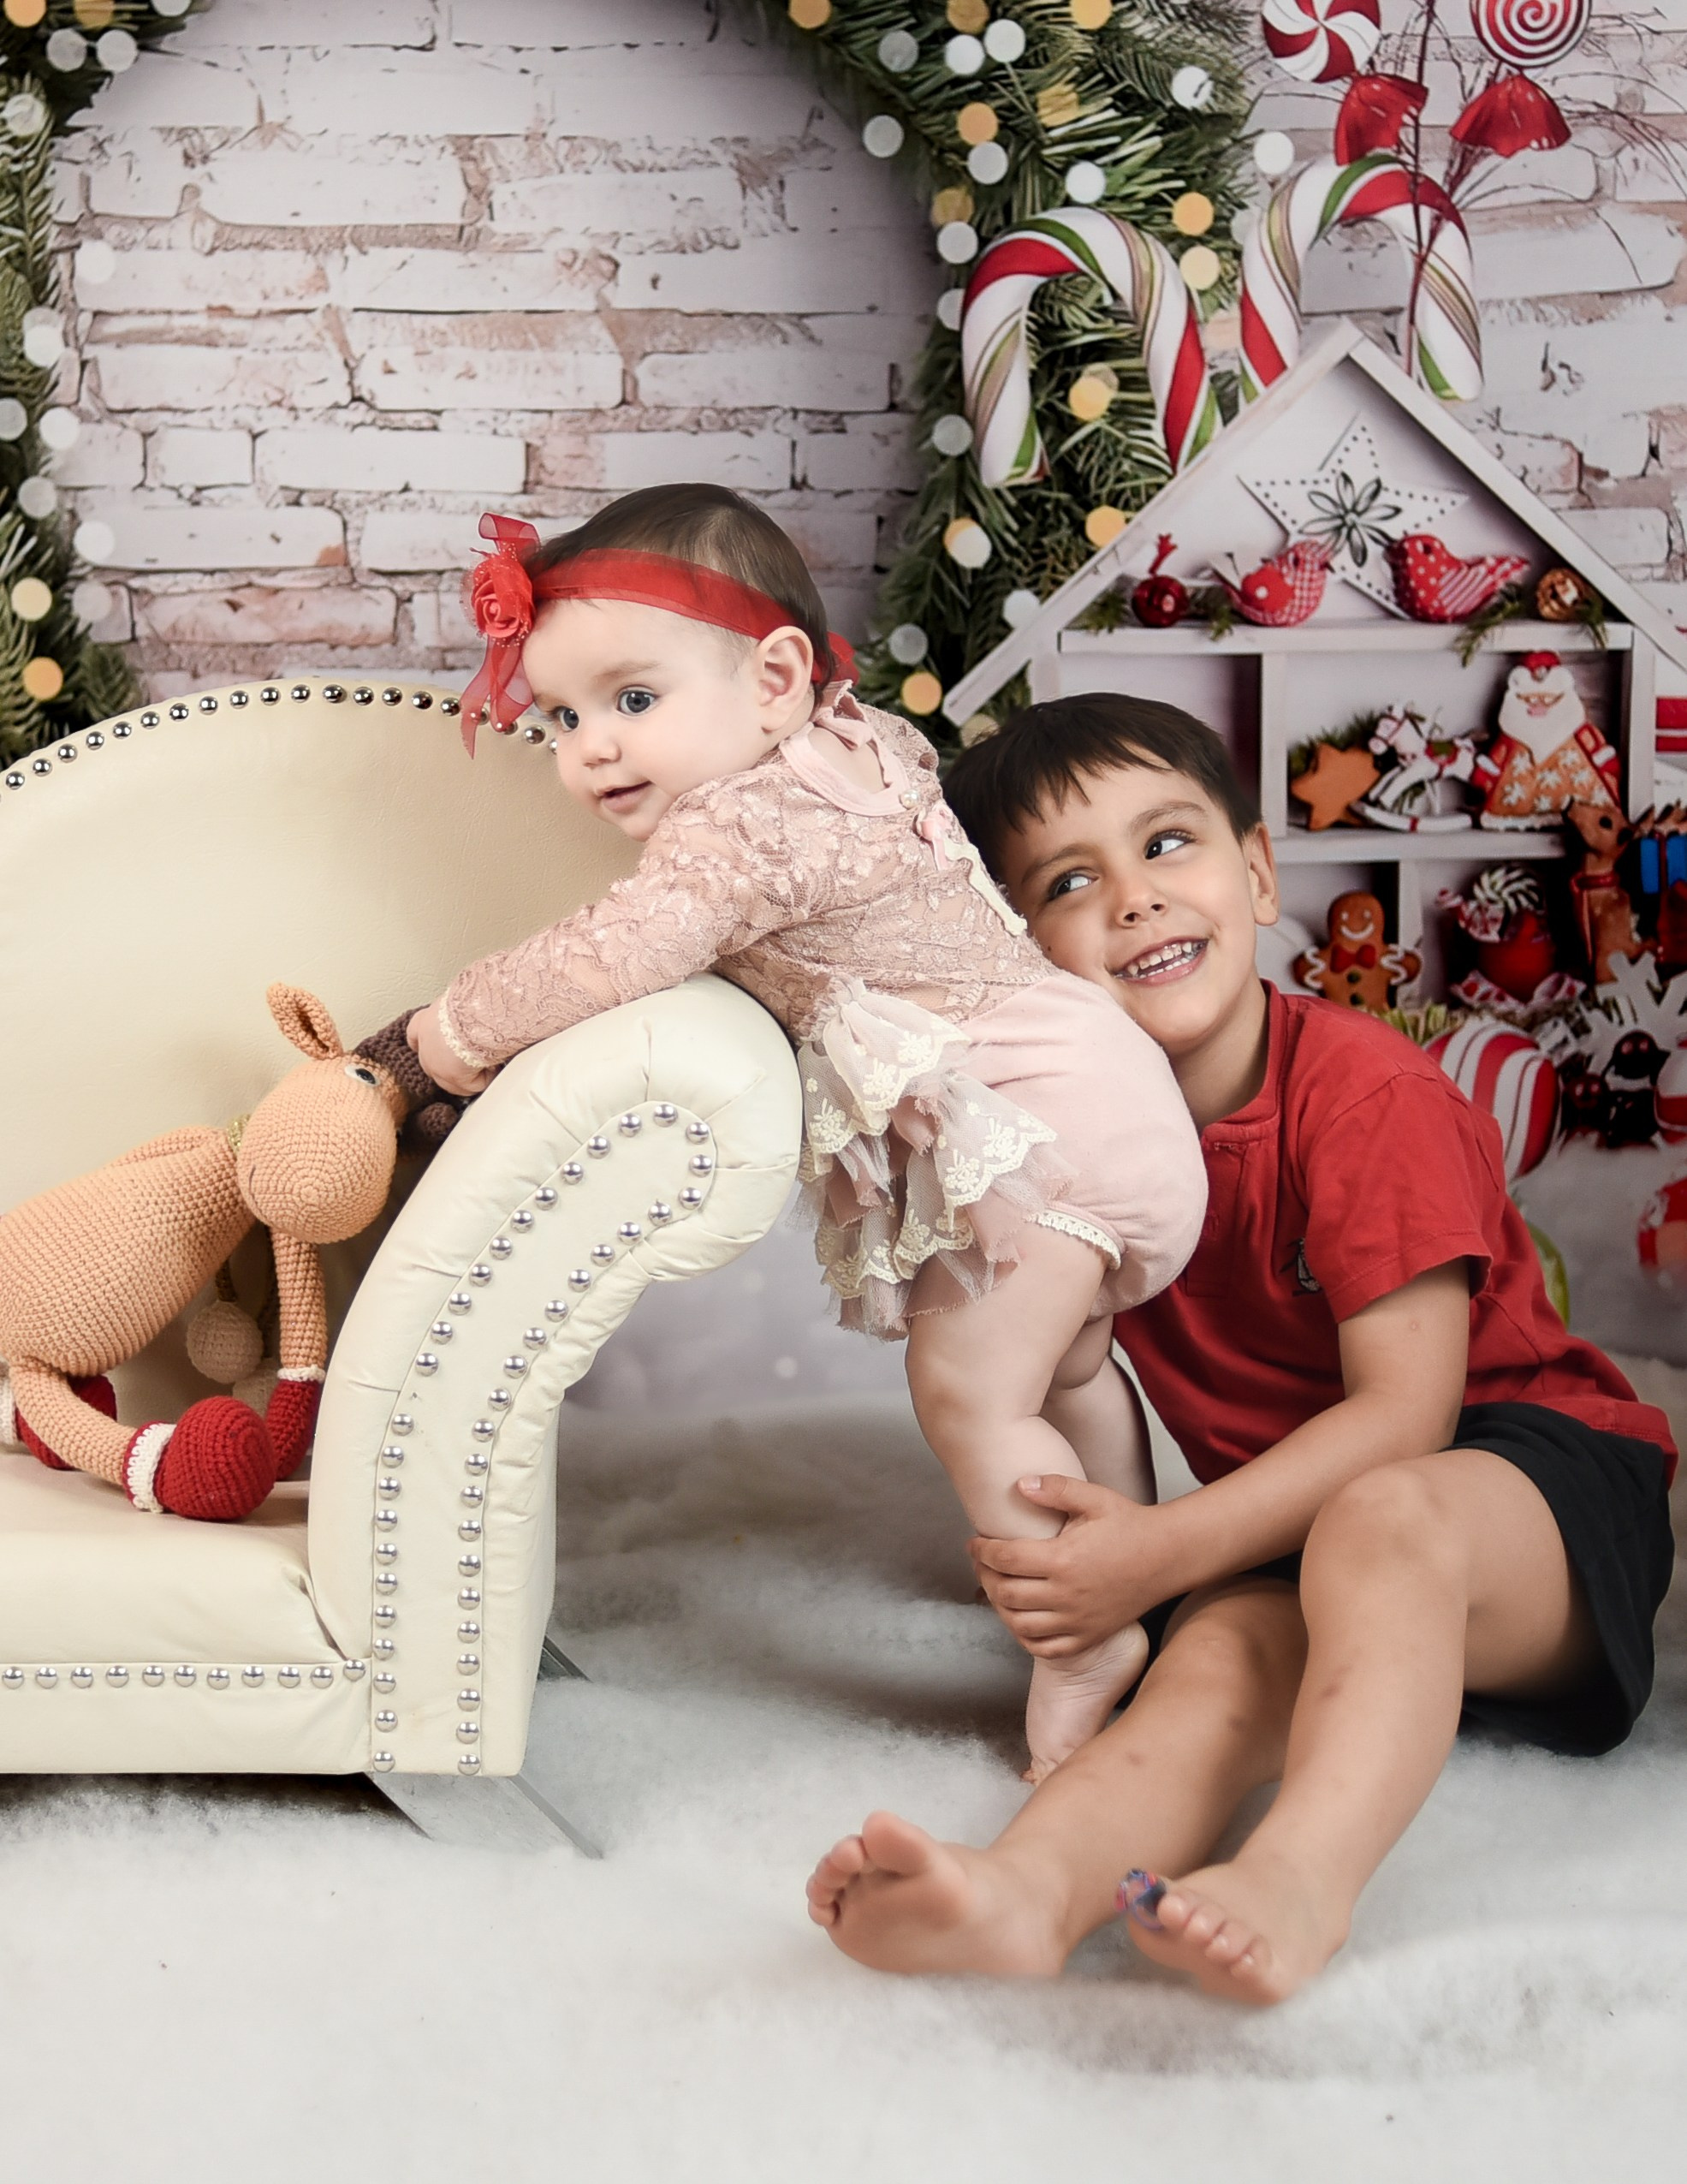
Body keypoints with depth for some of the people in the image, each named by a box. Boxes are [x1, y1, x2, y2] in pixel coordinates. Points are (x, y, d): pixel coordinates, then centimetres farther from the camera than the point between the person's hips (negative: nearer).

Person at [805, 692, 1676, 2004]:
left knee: (1382, 1521, -38)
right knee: (1221, 1652, -29)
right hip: (1284, 1525, 4)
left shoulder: (1368, 1093, -14)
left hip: (1525, 1467, -4)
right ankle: (1035, 1883, -56)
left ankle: (1305, 1874, -59)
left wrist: (1162, 1554, -27)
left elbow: (1406, 1411, -19)